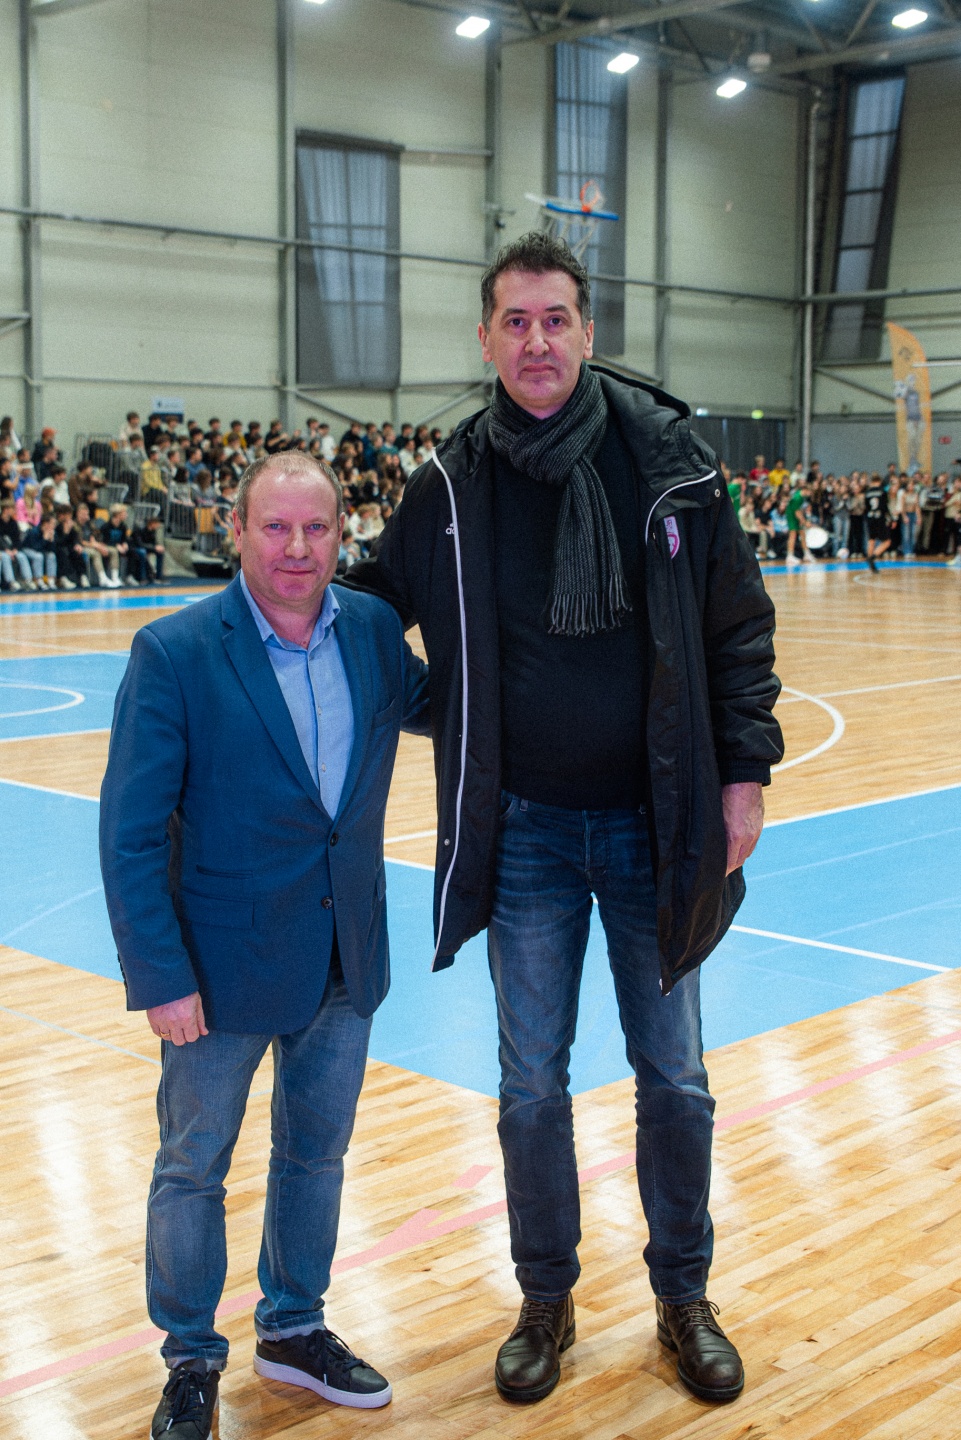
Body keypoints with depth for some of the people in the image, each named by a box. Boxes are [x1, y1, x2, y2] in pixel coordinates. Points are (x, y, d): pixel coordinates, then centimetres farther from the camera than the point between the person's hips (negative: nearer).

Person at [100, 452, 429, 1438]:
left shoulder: (373, 631, -3)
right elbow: (130, 834, -16)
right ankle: (192, 1359, 33)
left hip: (346, 958, 5)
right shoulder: (174, 654, -17)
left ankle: (294, 1328, 41)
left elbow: (433, 706, 19)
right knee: (192, 1169, 11)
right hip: (226, 962, -4)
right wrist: (160, 979, -18)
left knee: (316, 1151, 20)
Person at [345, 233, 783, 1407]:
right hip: (523, 831, 1)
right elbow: (373, 596, 14)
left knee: (673, 1075, 11)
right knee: (531, 1082, 10)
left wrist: (745, 770, -5)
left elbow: (739, 626, -2)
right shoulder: (452, 484, -3)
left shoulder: (665, 455, -6)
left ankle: (683, 1296, 32)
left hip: (654, 824, 0)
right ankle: (546, 1301, 31)